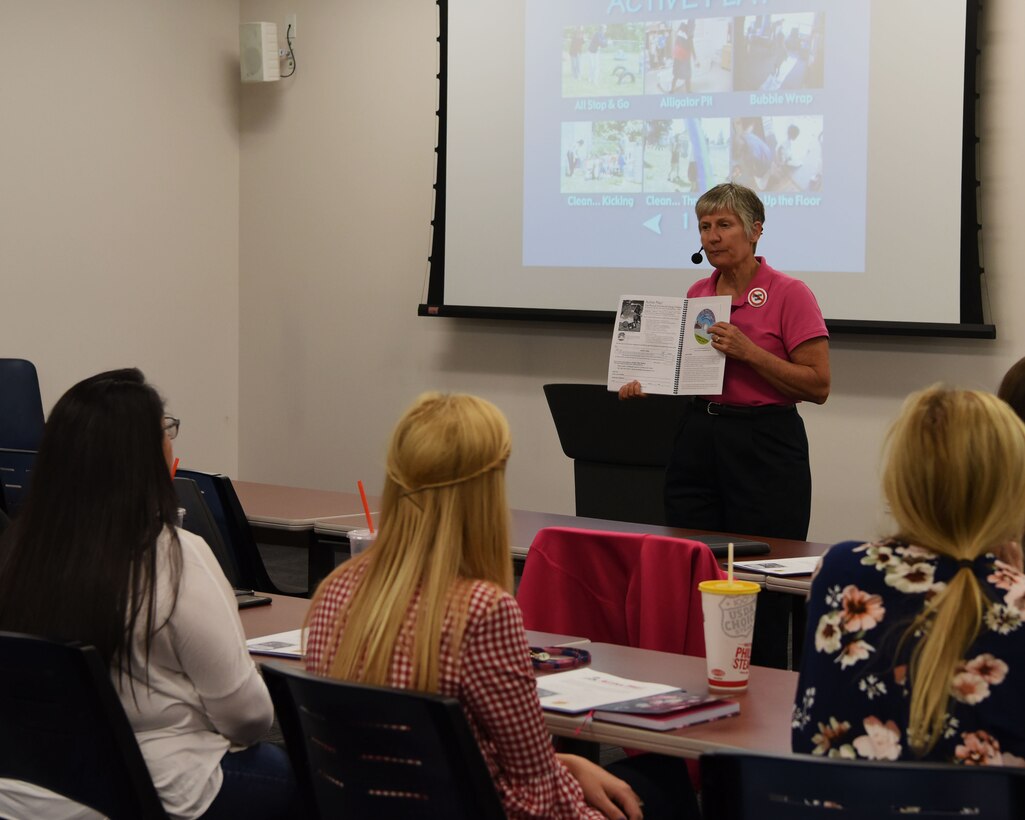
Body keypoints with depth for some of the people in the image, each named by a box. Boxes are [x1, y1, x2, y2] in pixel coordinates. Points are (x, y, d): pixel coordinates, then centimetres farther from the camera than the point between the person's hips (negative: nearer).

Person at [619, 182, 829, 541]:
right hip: (697, 442, 5)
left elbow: (818, 386, -11)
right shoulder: (697, 294, 10)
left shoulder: (790, 294, -7)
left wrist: (748, 352, -20)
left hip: (766, 447, -5)